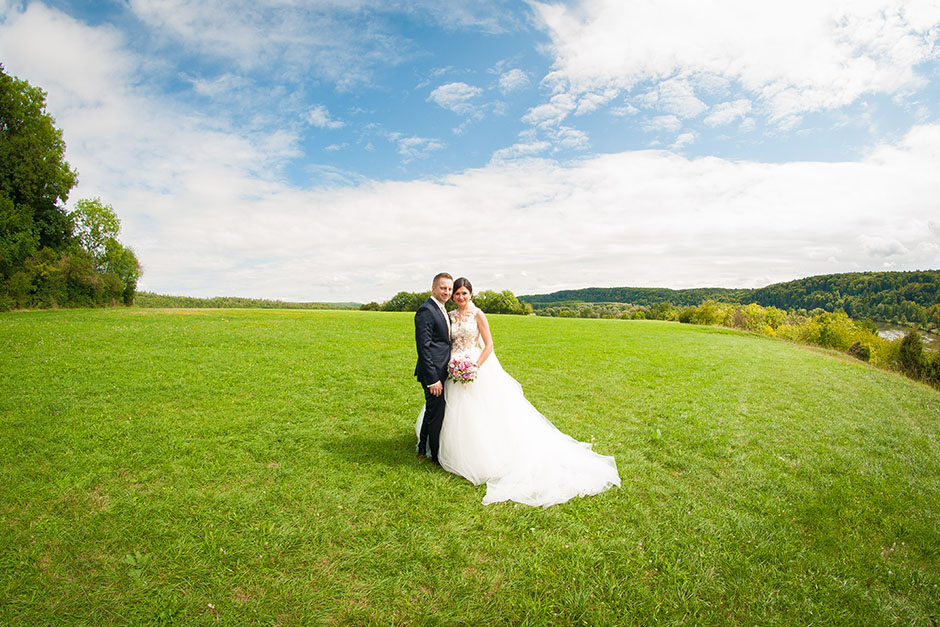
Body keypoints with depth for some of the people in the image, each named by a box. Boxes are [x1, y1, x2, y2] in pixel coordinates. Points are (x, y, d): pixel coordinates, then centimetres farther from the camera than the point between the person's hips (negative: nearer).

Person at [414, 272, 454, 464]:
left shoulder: (442, 310, 13)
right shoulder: (426, 311, -18)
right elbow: (423, 348, -21)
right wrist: (433, 379, -22)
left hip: (441, 372, 10)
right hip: (433, 373, -10)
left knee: (432, 411, 21)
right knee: (436, 415, 3)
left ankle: (423, 449, 37)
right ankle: (436, 456, 20)